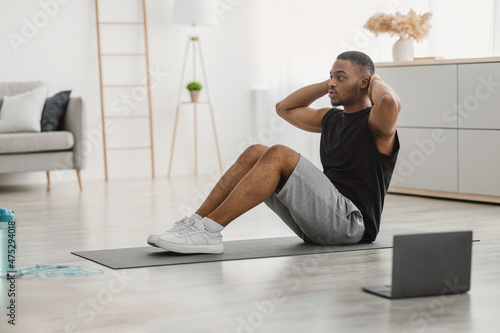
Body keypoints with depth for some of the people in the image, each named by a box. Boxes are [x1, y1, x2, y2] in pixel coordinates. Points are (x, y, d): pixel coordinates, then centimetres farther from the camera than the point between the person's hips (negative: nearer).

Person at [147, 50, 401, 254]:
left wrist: (376, 82, -7)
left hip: (351, 219, -8)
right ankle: (194, 224, -17)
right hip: (318, 220, 8)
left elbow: (390, 101, -31)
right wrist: (328, 85, 23)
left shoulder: (376, 124, -5)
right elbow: (285, 108, 31)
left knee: (279, 155, -27)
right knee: (256, 153, -6)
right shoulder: (332, 119, 21)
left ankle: (208, 231, -32)